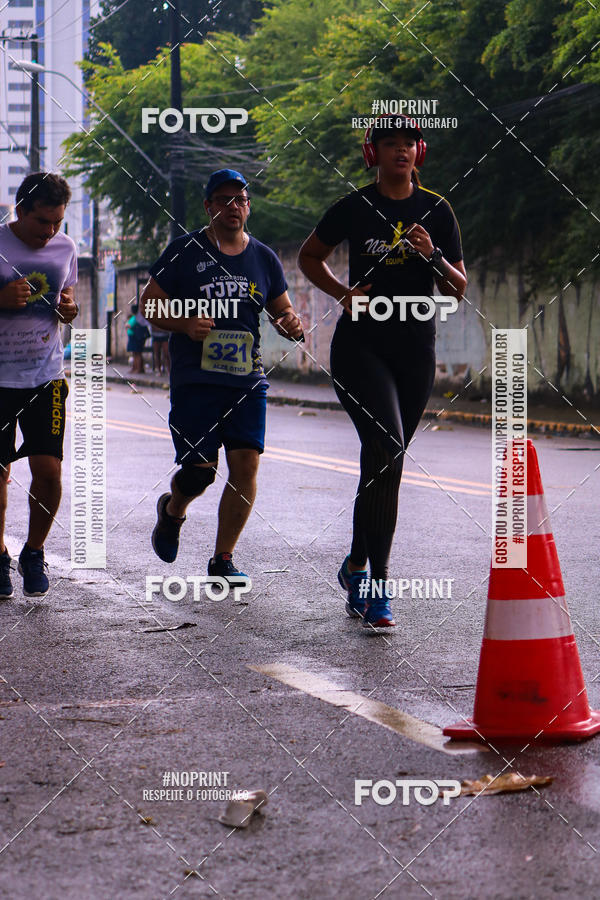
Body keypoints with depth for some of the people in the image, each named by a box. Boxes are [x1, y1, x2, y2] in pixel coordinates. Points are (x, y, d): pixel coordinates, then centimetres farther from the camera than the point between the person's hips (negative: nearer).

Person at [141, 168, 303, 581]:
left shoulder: (264, 258, 11)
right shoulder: (185, 251, 1)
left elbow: (282, 311, 19)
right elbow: (148, 306, 3)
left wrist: (292, 324, -5)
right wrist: (184, 323, -16)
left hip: (248, 380, 3)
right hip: (194, 379, -3)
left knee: (246, 464, -9)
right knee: (199, 469, -7)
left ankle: (223, 559, 4)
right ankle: (172, 511, 29)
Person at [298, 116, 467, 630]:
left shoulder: (437, 211, 6)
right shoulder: (355, 208, -1)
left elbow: (458, 290, 6)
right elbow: (310, 256, 15)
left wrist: (433, 255, -13)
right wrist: (342, 292, -2)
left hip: (416, 349, 4)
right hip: (361, 345, -4)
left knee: (385, 461, 10)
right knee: (387, 451, -20)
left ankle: (357, 565, 31)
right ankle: (376, 587, -18)